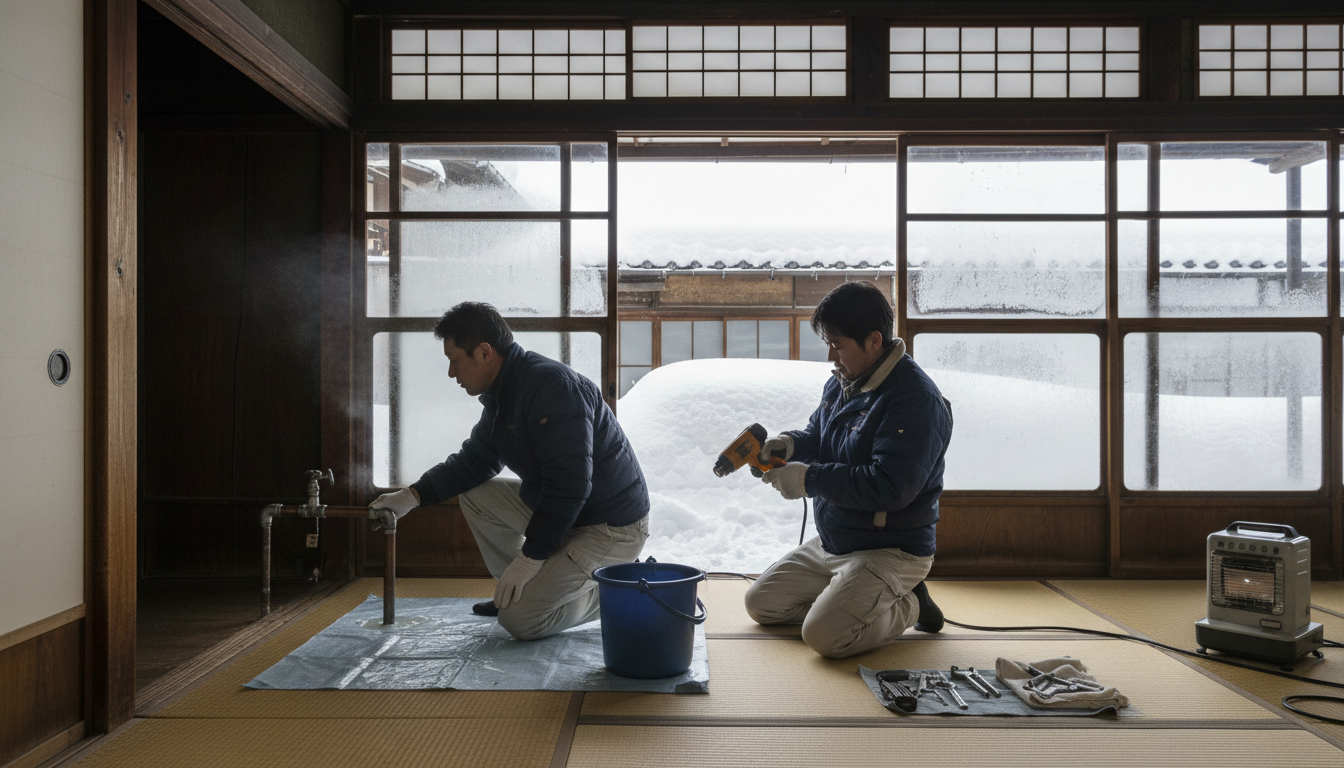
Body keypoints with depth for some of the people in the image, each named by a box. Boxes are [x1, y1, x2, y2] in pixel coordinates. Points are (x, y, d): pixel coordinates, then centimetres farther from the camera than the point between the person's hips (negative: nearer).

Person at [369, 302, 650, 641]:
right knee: (474, 494, 10)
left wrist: (530, 557, -22)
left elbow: (568, 486, -29)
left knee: (520, 620, -15)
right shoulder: (500, 395, 7)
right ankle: (518, 591, 17)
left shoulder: (553, 386, -25)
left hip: (611, 531, -10)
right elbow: (475, 460, 19)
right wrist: (413, 495, 7)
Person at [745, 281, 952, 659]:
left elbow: (890, 488, -31)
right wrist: (789, 444, -6)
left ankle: (905, 607, 1)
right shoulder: (841, 384, 5)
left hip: (890, 552, -9)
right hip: (830, 543, 9)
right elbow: (817, 434, 19)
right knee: (761, 603, 9)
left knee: (824, 635, -25)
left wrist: (808, 479, -27)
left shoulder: (916, 400, -23)